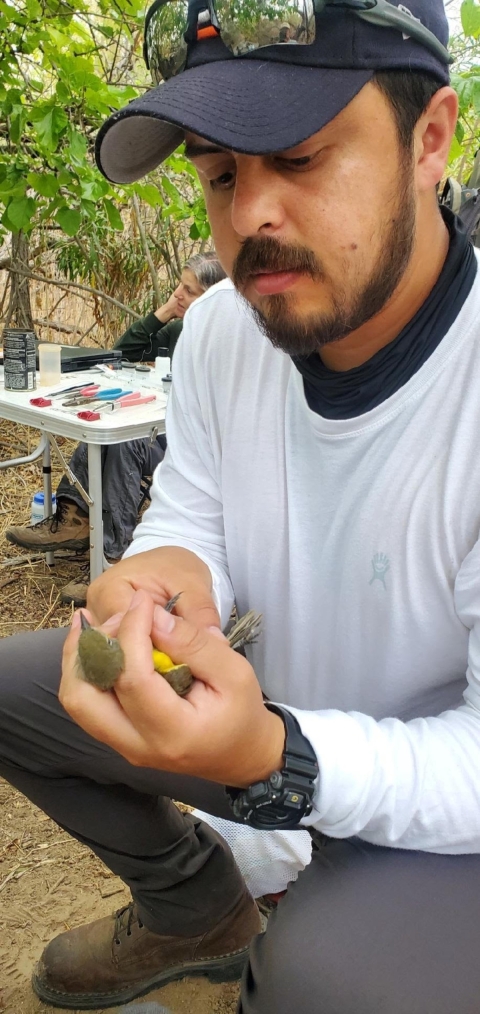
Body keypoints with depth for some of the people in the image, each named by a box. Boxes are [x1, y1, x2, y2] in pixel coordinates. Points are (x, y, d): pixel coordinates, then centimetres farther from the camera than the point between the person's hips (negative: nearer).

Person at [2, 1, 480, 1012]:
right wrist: (174, 568, -24)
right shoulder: (222, 327, -9)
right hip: (269, 705, 7)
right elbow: (191, 516, 1)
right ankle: (198, 915, 24)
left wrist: (275, 760, -44)